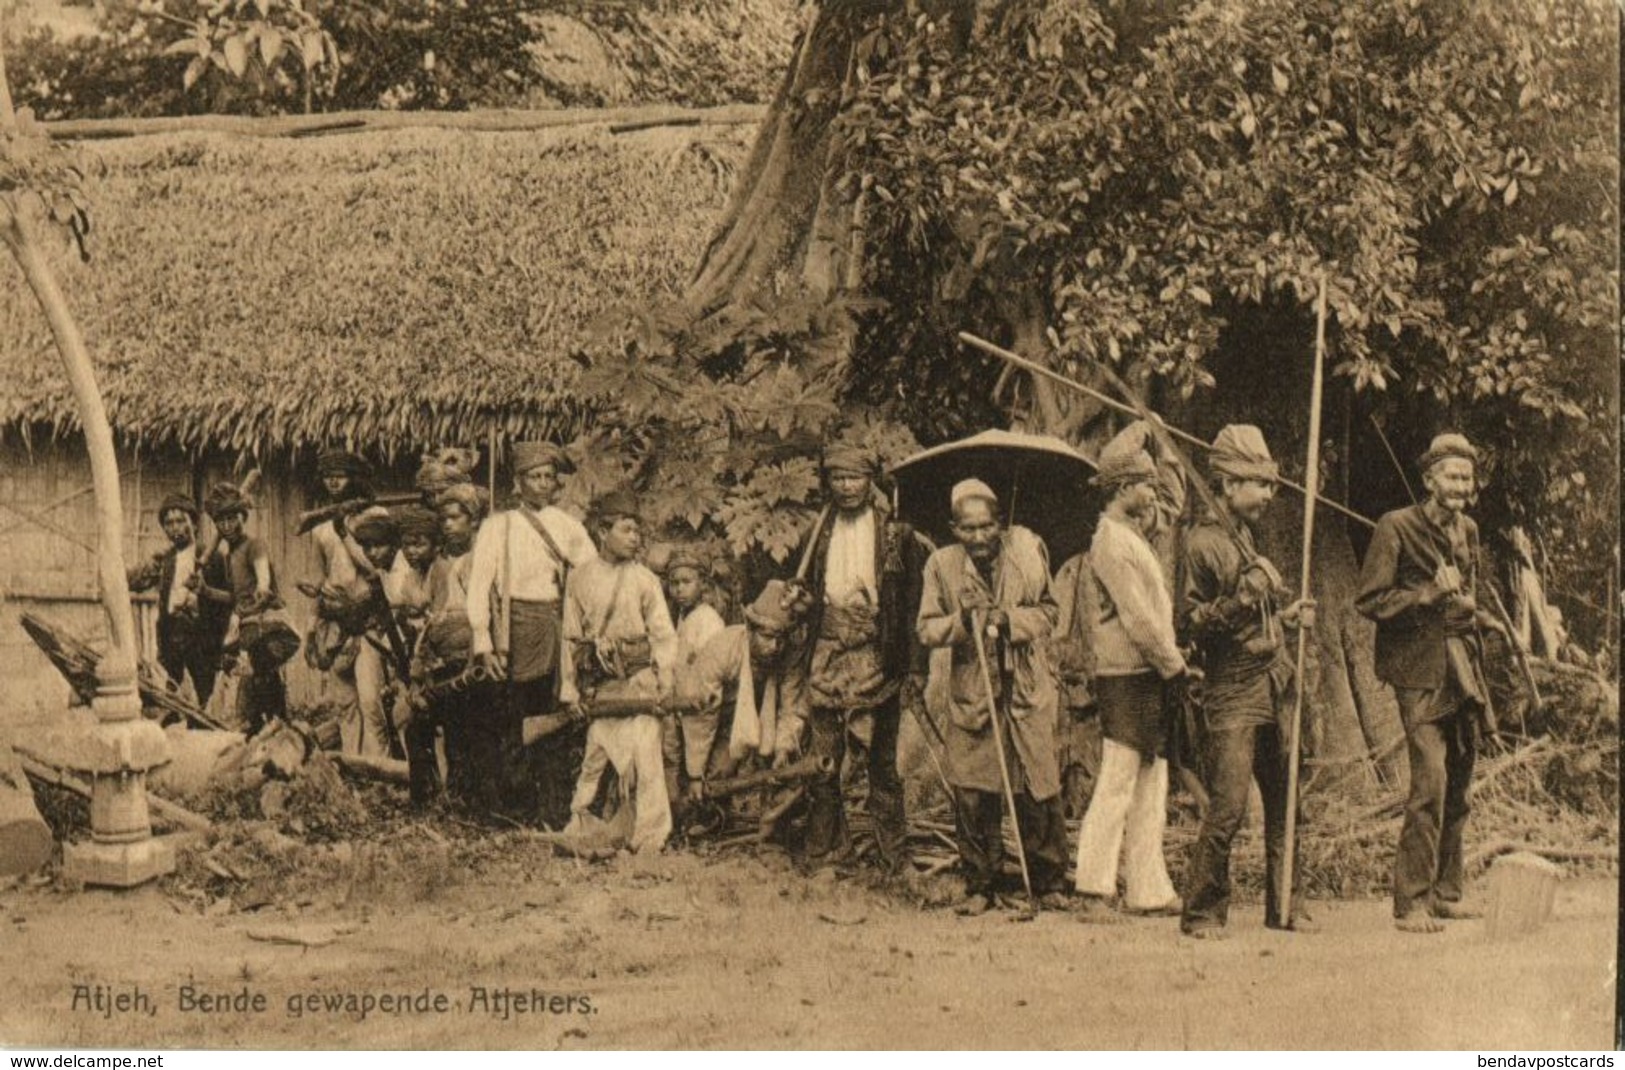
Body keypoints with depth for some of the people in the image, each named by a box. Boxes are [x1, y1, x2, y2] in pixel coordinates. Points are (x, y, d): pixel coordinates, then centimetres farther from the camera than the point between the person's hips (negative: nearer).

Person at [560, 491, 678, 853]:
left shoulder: (645, 579, 1)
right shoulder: (579, 580, 6)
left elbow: (664, 636, 0)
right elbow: (571, 639, 11)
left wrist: (664, 687, -8)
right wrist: (570, 691, 8)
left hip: (638, 679, -2)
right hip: (597, 685, 2)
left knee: (643, 757, -8)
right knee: (592, 755, 9)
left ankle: (651, 840, -4)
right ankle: (575, 829, 22)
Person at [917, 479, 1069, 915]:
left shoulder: (1027, 549, 0)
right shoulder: (942, 564, 1)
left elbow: (1049, 611, 4)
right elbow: (926, 629, 3)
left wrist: (1008, 619, -14)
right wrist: (962, 621, -16)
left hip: (1028, 690, 0)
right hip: (971, 693, 1)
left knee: (1039, 790, 1)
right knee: (972, 795, -1)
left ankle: (1050, 882, 16)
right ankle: (979, 886, 13)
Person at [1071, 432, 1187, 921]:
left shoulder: (1132, 535, 19)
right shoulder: (1112, 541, -13)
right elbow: (1137, 618, -18)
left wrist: (1171, 659, 11)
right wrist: (1175, 664, -11)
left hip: (1149, 679, 10)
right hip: (1127, 678, -10)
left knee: (1150, 789, 10)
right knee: (1116, 784, -8)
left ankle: (1149, 892, 15)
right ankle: (1094, 892, -4)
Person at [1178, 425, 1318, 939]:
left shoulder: (1249, 536, 18)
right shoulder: (1203, 542, -9)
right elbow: (1192, 622, -12)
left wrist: (1288, 614, 14)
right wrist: (1239, 599, -25)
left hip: (1275, 684, 8)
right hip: (1234, 691, -8)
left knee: (1285, 802, 9)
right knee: (1228, 806, -11)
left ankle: (1284, 905, 19)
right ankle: (1202, 912, 0)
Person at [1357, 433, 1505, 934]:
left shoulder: (1468, 530, 16)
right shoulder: (1396, 527, -7)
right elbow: (1368, 601, -9)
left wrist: (1476, 616, 8)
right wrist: (1429, 594, -17)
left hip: (1463, 670, 8)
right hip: (1420, 671, -8)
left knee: (1457, 786, 11)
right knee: (1430, 782, -15)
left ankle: (1445, 892, 22)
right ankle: (1411, 903, -10)